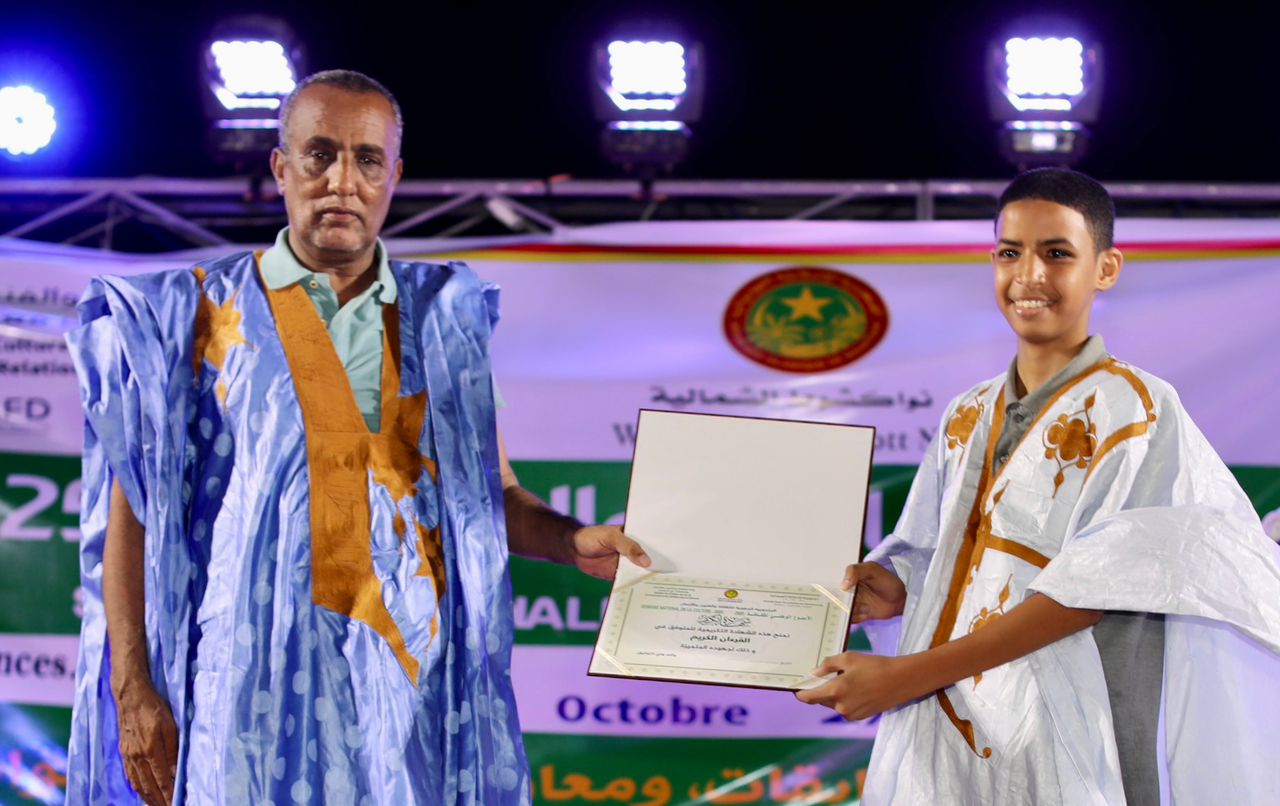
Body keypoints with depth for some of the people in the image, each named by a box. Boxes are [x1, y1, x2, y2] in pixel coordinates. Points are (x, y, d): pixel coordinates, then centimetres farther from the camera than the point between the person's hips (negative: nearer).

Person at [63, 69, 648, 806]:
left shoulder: (442, 320, 10)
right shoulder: (202, 316, 3)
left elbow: (491, 492, 11)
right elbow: (135, 509, -1)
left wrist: (572, 541, -9)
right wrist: (133, 691, -8)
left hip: (415, 675, 2)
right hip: (264, 675, -2)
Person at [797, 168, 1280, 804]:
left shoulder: (1133, 408, -8)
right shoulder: (968, 418, 11)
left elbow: (1091, 588, -16)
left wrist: (909, 673, -20)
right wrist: (894, 593, -7)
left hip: (1055, 750, -5)